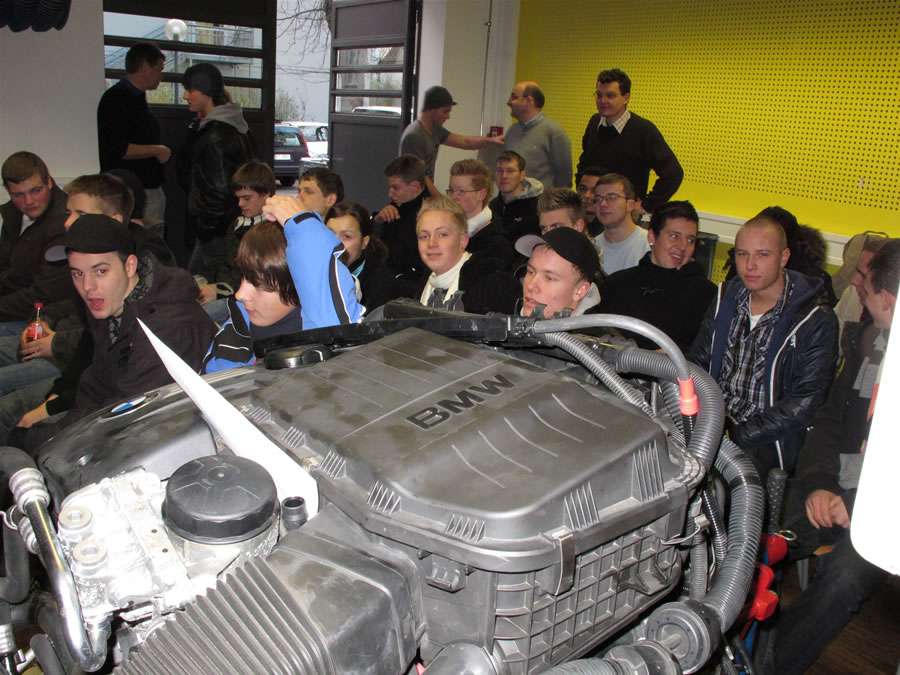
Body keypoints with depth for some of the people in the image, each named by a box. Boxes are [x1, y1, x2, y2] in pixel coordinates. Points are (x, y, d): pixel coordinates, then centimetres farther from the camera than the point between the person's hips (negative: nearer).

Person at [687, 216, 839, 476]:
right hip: (716, 425, 5)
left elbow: (805, 403, -13)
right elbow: (697, 362, 11)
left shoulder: (816, 321, -8)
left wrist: (738, 436, -21)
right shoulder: (725, 300, 9)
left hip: (767, 443, -4)